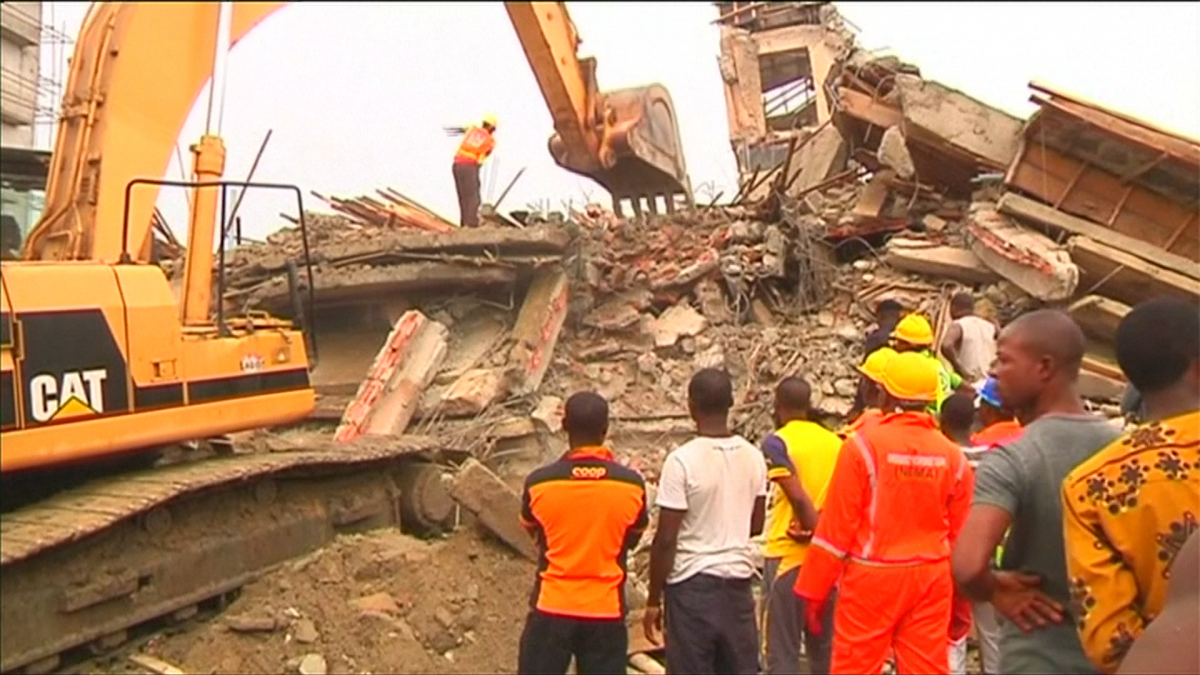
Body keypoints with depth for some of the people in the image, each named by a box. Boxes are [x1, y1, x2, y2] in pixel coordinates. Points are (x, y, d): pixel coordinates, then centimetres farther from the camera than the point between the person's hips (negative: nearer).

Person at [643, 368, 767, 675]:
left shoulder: (682, 460, -16)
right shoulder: (753, 456, 1)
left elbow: (666, 539, -15)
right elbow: (756, 525, 12)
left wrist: (653, 600, -6)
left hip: (693, 584, -5)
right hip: (739, 580, 5)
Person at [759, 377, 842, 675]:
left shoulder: (777, 442, -9)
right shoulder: (835, 442, 7)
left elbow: (798, 496, -18)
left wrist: (814, 531, -6)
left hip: (788, 555, -5)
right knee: (824, 647, 15)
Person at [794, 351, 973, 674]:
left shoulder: (865, 444, -11)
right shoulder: (952, 455, 0)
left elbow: (837, 525, -10)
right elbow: (960, 536, 6)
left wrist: (814, 589, -2)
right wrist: (961, 600, 18)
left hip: (872, 576, -4)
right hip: (931, 578, 4)